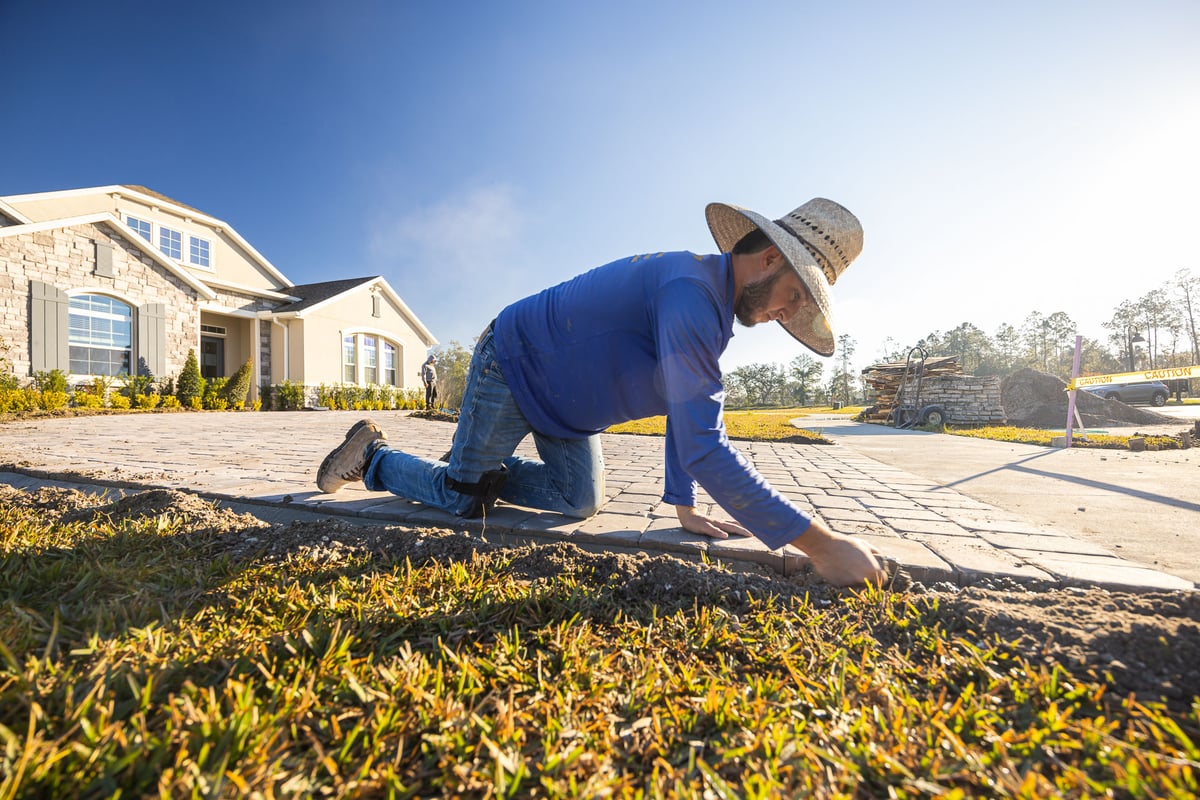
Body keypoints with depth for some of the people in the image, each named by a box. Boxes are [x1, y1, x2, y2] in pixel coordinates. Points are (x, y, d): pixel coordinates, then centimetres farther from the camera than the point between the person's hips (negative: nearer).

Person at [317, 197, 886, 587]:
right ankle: (372, 455, 27)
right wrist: (818, 543, -32)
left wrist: (683, 505, 1)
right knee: (461, 499, 0)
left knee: (579, 501, 11)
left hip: (562, 395, 9)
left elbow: (690, 414, 4)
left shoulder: (712, 306, -1)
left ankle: (479, 467, 29)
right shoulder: (690, 293, -33)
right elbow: (701, 443, -39)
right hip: (513, 367, -8)